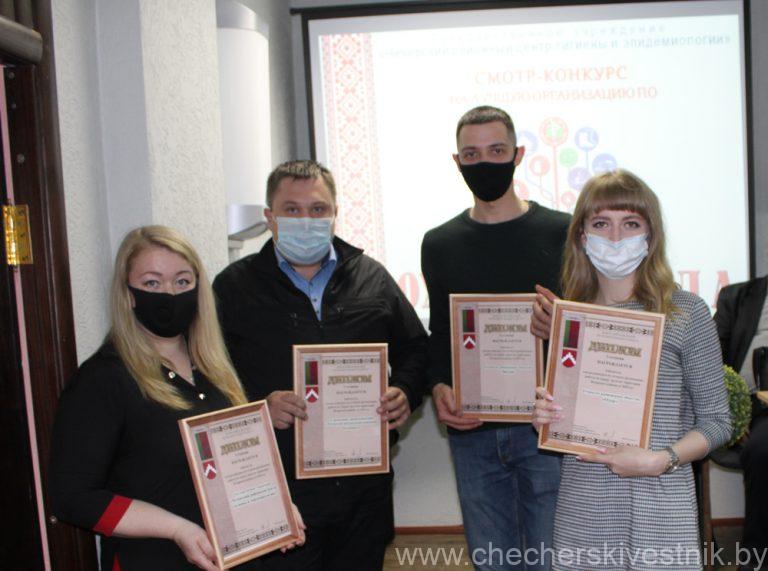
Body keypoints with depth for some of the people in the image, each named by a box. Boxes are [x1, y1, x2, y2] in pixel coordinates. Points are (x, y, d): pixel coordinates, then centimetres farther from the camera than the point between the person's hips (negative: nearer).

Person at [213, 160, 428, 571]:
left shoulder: (371, 276, 10)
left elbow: (414, 347, 16)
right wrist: (260, 403, -20)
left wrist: (406, 392, -3)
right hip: (279, 487, -3)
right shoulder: (235, 286, 1)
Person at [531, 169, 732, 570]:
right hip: (581, 511, 3)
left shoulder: (686, 313, -5)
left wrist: (659, 460, -16)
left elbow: (716, 421, -1)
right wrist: (545, 418, -5)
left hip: (660, 511, -2)